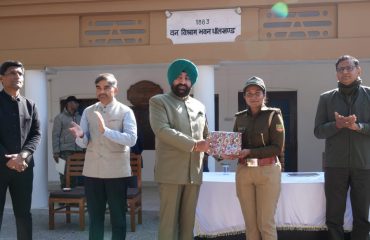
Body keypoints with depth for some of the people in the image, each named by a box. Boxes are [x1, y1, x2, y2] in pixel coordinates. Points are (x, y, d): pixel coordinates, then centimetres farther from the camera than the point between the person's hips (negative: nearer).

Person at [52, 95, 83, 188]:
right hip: (65, 151, -4)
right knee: (65, 175, -4)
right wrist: (56, 152, -9)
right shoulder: (60, 117, 2)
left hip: (78, 151, 4)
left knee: (75, 175, 6)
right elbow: (55, 135, -2)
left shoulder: (79, 117, 14)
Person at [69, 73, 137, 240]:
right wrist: (80, 136, -22)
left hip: (117, 172, -3)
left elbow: (131, 139, -16)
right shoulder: (88, 112, 8)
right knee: (95, 217, 11)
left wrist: (105, 131, -28)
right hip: (92, 172, 3)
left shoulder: (125, 112, -2)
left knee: (118, 218, 7)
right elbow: (83, 143, 2)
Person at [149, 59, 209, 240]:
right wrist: (193, 145, -16)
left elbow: (206, 136, 24)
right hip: (171, 171, -5)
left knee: (188, 220, 8)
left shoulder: (199, 106, 19)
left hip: (194, 172, 5)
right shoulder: (158, 101, 3)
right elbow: (162, 130, -12)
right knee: (169, 219, -3)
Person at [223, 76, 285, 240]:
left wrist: (250, 152, -18)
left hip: (267, 171, -4)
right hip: (243, 172, 4)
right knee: (250, 222, 9)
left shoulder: (273, 115, -3)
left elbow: (277, 148, -10)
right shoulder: (240, 117, 10)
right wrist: (228, 153, -10)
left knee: (266, 222, -1)